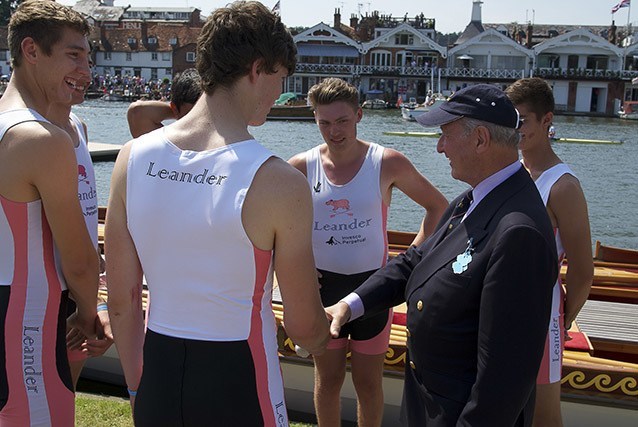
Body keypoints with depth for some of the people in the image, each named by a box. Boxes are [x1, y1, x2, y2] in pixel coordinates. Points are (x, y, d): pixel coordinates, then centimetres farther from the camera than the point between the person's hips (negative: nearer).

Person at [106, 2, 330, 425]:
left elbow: (121, 302, 2)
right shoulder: (279, 182, -18)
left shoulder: (133, 159, -6)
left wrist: (138, 388, 15)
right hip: (236, 380, -3)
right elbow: (304, 327, -10)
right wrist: (323, 339, 14)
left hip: (157, 376, 4)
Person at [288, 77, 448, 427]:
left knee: (368, 383, 10)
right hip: (321, 283, 1)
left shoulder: (388, 163, -9)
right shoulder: (301, 167, -6)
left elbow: (438, 206, 2)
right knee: (328, 378, 14)